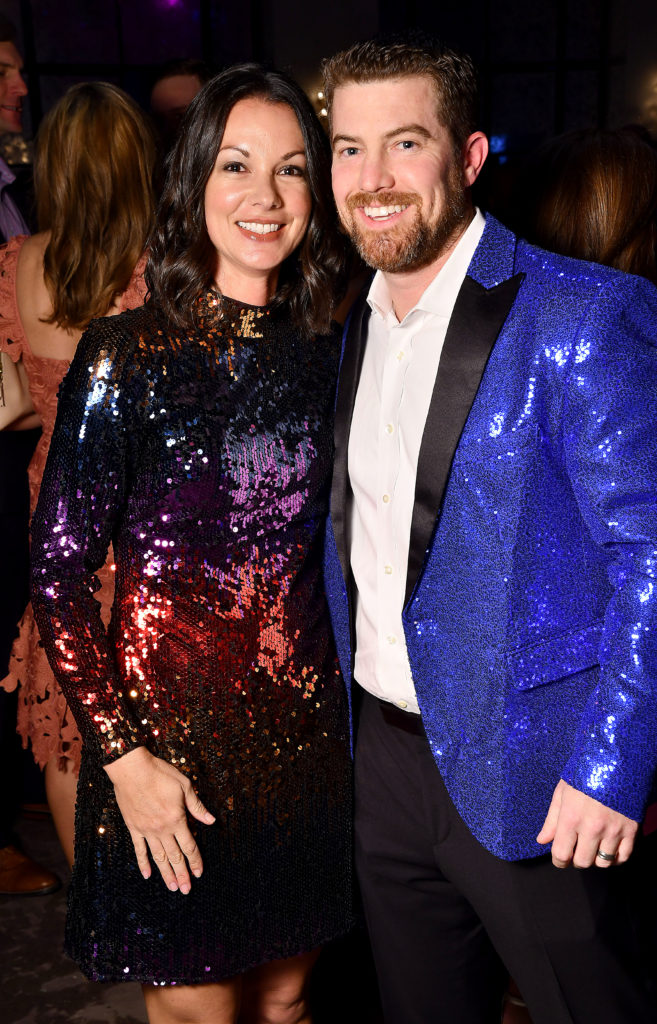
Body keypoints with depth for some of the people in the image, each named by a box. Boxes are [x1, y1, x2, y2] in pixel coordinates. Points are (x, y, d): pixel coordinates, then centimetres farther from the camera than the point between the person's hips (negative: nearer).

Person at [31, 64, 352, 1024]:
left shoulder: (325, 351, 1)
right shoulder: (125, 357, -13)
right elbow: (58, 573, -11)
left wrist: (346, 703, 6)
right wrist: (125, 755, -14)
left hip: (306, 722, 4)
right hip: (170, 727, -4)